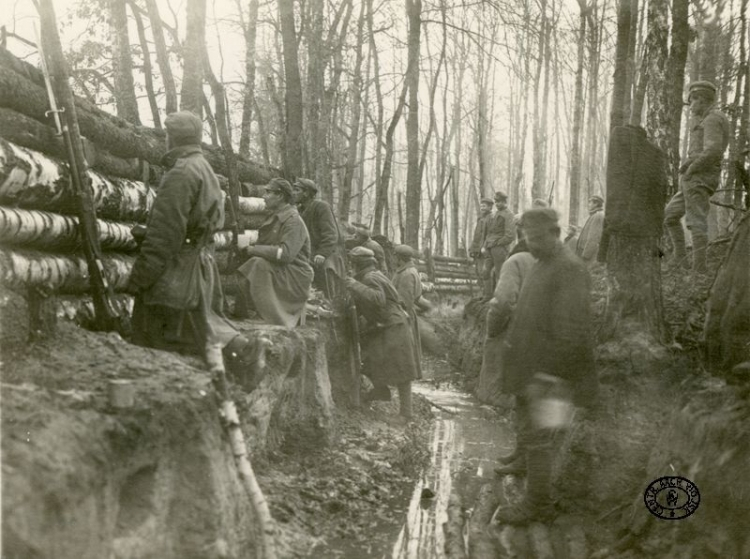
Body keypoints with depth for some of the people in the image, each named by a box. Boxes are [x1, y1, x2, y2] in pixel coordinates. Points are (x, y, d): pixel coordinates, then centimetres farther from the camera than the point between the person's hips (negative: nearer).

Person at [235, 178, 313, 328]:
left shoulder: (294, 221, -14)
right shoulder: (274, 218, 15)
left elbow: (286, 254, -25)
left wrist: (254, 250, -20)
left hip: (296, 278, -8)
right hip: (277, 273, 8)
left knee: (260, 264, -29)